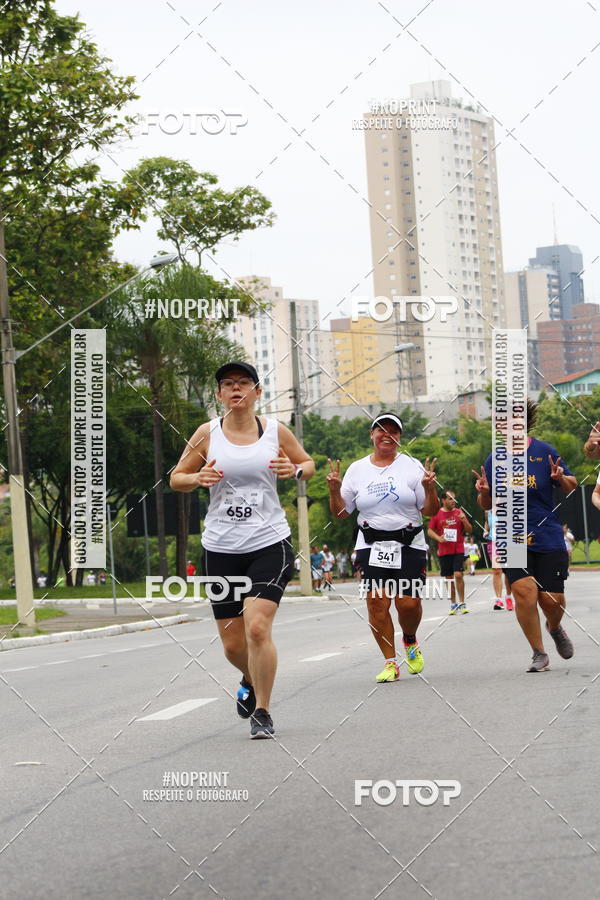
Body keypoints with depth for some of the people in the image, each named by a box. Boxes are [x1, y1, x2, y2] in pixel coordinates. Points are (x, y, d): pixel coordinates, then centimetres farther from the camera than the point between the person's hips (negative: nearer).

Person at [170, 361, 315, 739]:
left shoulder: (276, 431, 3)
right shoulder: (208, 434, 2)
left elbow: (308, 463, 18)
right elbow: (176, 478, 10)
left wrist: (294, 470, -6)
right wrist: (198, 478, -12)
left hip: (270, 543, -2)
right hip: (221, 549, 2)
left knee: (257, 627, -19)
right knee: (233, 644, 5)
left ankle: (262, 712, -3)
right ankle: (252, 681, 40)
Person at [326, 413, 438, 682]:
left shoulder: (412, 466, 5)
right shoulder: (357, 469, 10)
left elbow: (430, 511, 3)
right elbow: (340, 512, 12)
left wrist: (429, 488, -15)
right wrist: (334, 489, -5)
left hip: (409, 546, -1)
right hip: (371, 547, 1)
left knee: (409, 603, -9)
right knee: (376, 602, -10)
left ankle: (410, 640, 25)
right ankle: (390, 663, 0)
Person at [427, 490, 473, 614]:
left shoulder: (459, 512, 5)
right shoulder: (437, 514, 5)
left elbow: (469, 531, 7)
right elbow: (430, 531, 7)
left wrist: (464, 520, -11)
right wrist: (439, 538, -11)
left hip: (458, 550, -1)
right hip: (444, 551, 1)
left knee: (458, 575, -14)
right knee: (448, 578, 5)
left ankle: (462, 603, -5)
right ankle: (453, 603, 17)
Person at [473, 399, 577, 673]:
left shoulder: (544, 451, -1)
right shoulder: (494, 460, 4)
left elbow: (572, 487, 5)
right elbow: (487, 505, 12)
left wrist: (560, 478, -16)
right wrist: (484, 492, -9)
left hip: (548, 537, -1)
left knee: (552, 599, -1)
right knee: (524, 591, -18)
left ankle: (555, 628, 37)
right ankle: (539, 654, -2)